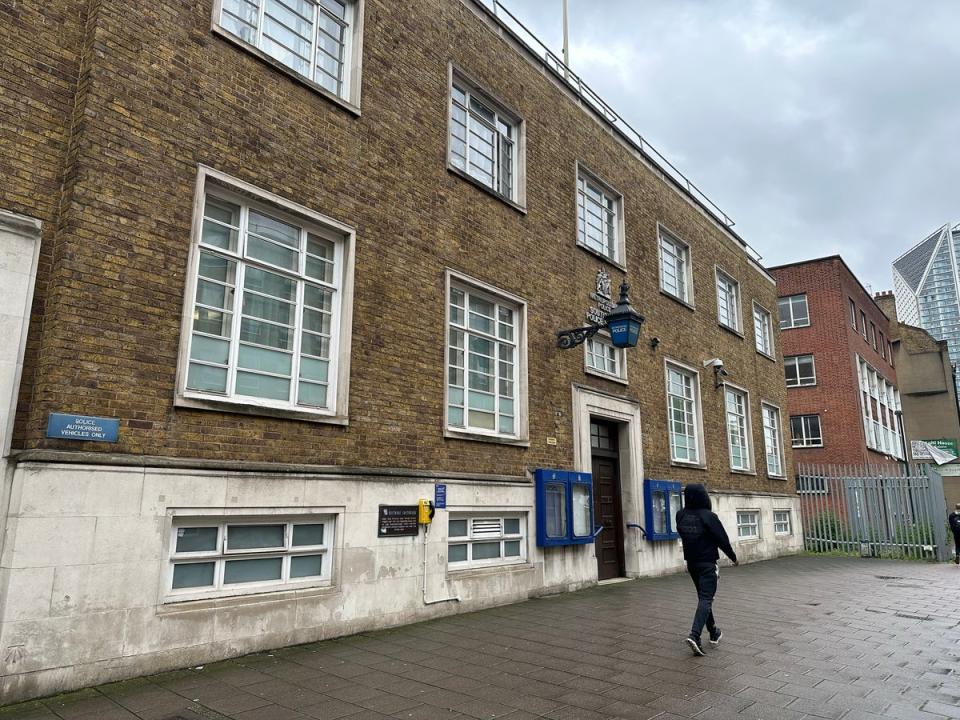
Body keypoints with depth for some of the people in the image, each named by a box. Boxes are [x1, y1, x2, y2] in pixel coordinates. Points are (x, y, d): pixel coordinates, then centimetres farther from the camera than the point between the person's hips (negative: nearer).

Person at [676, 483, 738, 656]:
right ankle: (694, 635, -21)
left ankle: (714, 632, 32)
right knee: (706, 599, -6)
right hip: (707, 563, -6)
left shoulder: (680, 515, -3)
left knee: (703, 597, 19)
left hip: (691, 562, 6)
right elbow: (722, 539, -11)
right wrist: (733, 557, 3)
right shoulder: (708, 516, -18)